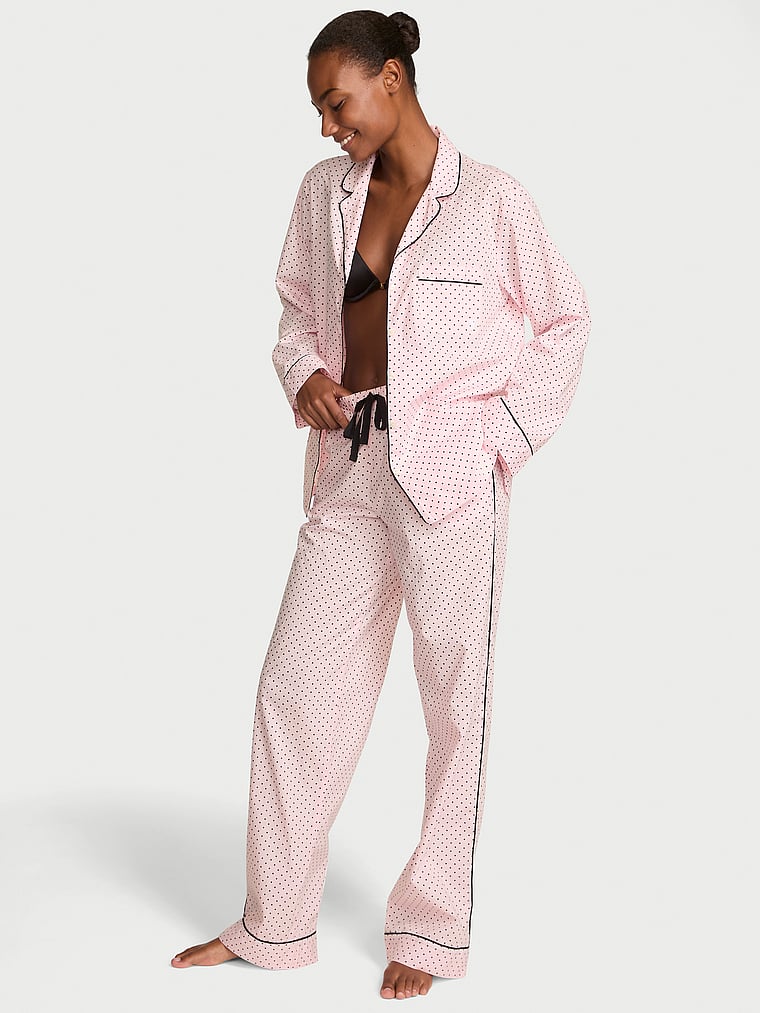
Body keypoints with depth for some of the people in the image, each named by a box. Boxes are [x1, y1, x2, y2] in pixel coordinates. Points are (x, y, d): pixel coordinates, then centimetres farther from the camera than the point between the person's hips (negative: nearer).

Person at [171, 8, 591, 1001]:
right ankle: (274, 926, 22)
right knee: (295, 690, 7)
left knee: (456, 698, 3)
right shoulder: (326, 192, 9)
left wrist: (508, 434, -4)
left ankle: (432, 931, 19)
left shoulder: (491, 199, -4)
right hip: (348, 470, 5)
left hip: (450, 473, -5)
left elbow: (563, 322, 4)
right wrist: (303, 373, 0)